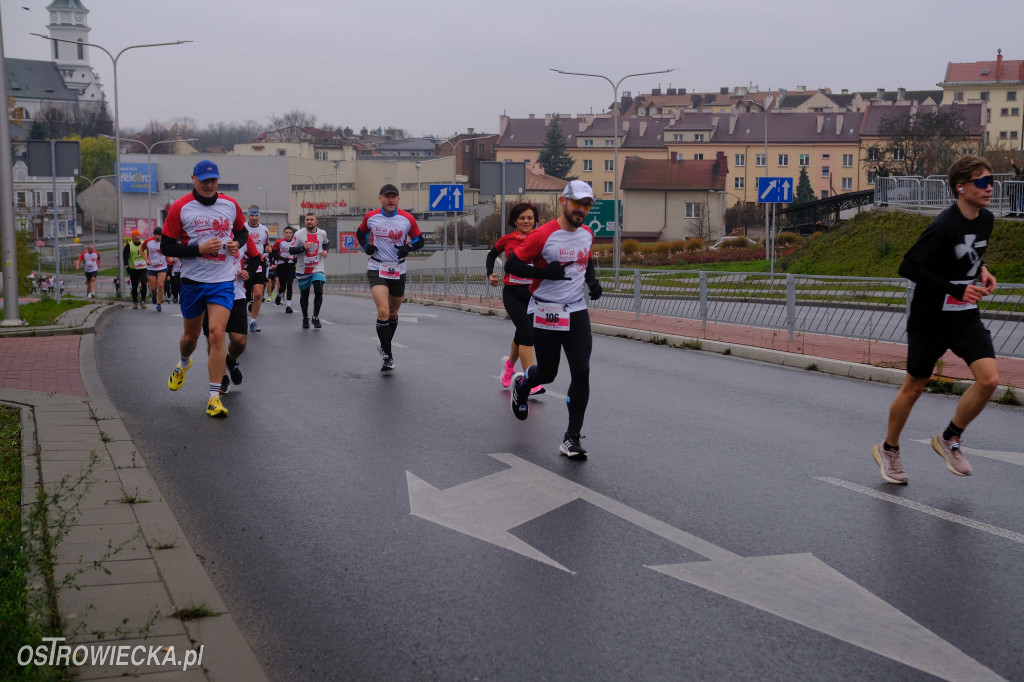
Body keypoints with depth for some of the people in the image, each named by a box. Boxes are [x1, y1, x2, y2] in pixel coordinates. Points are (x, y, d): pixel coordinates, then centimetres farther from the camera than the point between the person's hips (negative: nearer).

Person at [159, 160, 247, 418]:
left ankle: (214, 397, -9)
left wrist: (236, 243, -2)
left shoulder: (230, 205, 3)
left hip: (223, 281, 0)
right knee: (191, 335, 14)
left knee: (217, 333, -13)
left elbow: (242, 232, 21)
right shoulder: (180, 207, -6)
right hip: (192, 280, 0)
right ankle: (182, 365, 50)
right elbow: (166, 246, -6)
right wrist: (199, 249, -18)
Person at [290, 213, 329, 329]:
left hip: (318, 269, 0)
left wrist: (325, 250, 1)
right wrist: (303, 247, -23)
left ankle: (316, 317, 2)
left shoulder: (322, 233, 0)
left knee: (319, 292, -17)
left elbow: (326, 243, 22)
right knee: (304, 296, 9)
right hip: (303, 270, 0)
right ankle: (305, 319, 29)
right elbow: (291, 250, -8)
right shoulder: (299, 234, -8)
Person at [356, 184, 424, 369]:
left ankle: (385, 346, 39)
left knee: (393, 314, 15)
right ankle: (387, 355, -8)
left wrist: (408, 247, -15)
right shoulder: (370, 217, -2)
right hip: (376, 269, -2)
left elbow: (419, 240, 7)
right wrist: (366, 246, -3)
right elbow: (360, 233, 17)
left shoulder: (407, 219, -3)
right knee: (383, 312, -18)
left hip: (398, 270, 2)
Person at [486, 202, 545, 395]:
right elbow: (491, 255, 19)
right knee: (527, 333, -16)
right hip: (513, 293, -2)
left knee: (522, 335, 17)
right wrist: (490, 274, 6)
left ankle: (509, 363, 48)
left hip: (533, 292, 2)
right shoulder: (507, 240, 2)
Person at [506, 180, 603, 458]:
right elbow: (511, 265, -13)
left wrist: (592, 280, 7)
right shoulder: (543, 235, -14)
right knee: (547, 373, 8)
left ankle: (572, 439, -1)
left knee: (581, 372, -8)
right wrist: (546, 272, -23)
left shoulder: (587, 234, 6)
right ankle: (521, 383, 47)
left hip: (577, 313, 4)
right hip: (546, 314, -4)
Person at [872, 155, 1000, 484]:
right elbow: (908, 267, -25)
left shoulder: (986, 219, 2)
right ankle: (888, 449, 30)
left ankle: (949, 439, 10)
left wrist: (982, 270, 1)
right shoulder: (945, 226, -22)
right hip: (931, 319, -6)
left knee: (989, 380, -12)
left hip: (966, 317, 6)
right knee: (914, 387, 8)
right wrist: (957, 290, -29)